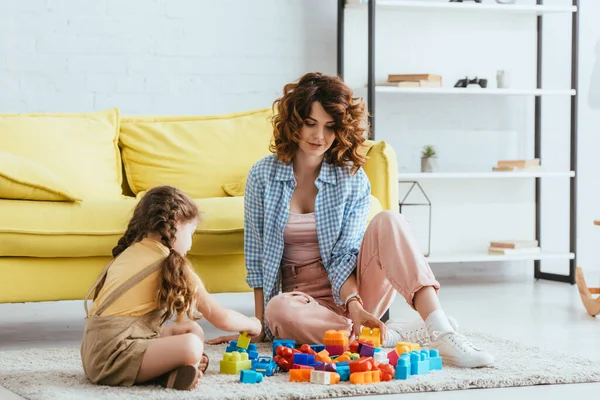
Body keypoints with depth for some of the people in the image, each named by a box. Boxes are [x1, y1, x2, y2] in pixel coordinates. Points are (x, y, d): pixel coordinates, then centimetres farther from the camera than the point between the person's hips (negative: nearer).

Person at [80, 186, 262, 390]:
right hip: (113, 355, -9)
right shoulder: (172, 265, -3)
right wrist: (252, 324, 25)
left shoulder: (128, 252, 18)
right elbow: (220, 317, 5)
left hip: (95, 351, 9)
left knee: (192, 330, 17)